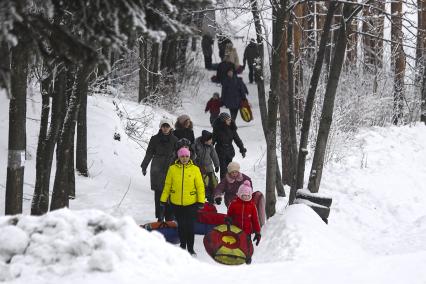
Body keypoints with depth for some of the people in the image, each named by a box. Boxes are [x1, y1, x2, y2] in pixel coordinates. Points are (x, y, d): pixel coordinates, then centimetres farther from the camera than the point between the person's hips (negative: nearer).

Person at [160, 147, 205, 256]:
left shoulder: (195, 169, -3)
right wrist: (163, 199, 7)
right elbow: (167, 185, 6)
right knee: (181, 225, 13)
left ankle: (190, 248, 10)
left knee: (190, 226, -1)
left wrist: (201, 201, -4)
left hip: (191, 203, -1)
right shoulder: (172, 169, -1)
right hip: (176, 203, 1)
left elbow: (200, 186, 0)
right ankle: (183, 246, 29)